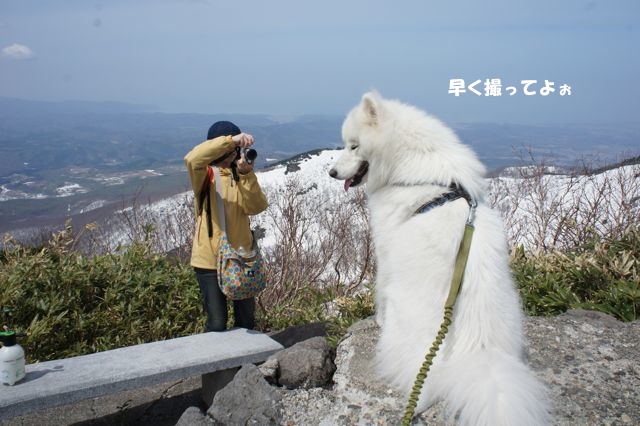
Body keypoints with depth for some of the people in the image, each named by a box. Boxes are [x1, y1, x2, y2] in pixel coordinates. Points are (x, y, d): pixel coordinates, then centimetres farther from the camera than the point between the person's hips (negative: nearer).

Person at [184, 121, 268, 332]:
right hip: (210, 259, -4)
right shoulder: (205, 174, -7)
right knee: (217, 324, 1)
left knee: (246, 320, 15)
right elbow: (192, 159, -32)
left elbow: (256, 207, -10)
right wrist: (231, 140, -38)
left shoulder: (241, 173, 4)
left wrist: (247, 176, -24)